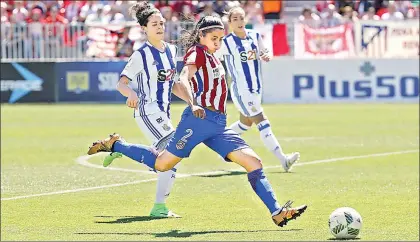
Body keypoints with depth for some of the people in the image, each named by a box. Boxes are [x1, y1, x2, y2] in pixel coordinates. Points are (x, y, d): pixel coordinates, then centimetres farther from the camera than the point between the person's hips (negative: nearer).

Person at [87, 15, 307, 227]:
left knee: (253, 161, -5)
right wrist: (193, 105, -37)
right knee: (161, 164, -3)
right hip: (200, 119, -8)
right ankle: (114, 145, 18)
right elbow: (183, 80, -23)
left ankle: (277, 212, -10)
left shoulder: (211, 57, 22)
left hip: (218, 125, 8)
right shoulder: (197, 53, -5)